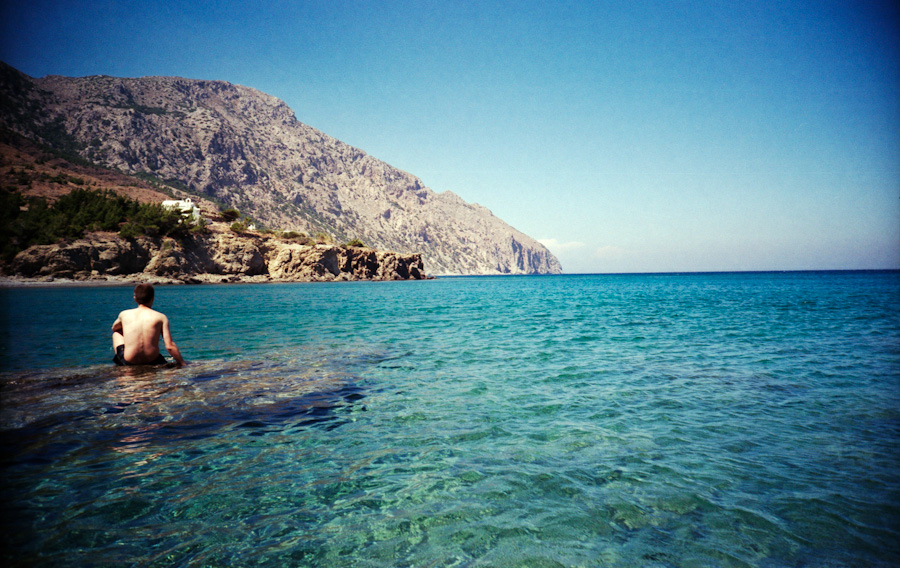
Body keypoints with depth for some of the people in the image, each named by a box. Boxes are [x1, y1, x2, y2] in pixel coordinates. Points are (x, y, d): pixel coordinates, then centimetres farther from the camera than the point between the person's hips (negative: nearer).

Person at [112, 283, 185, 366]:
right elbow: (170, 346, -11)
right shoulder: (161, 317, -5)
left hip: (129, 362, 1)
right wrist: (183, 364, -4)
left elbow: (114, 328, 26)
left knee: (117, 332, 30)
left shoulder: (124, 314, 1)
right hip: (153, 362, -1)